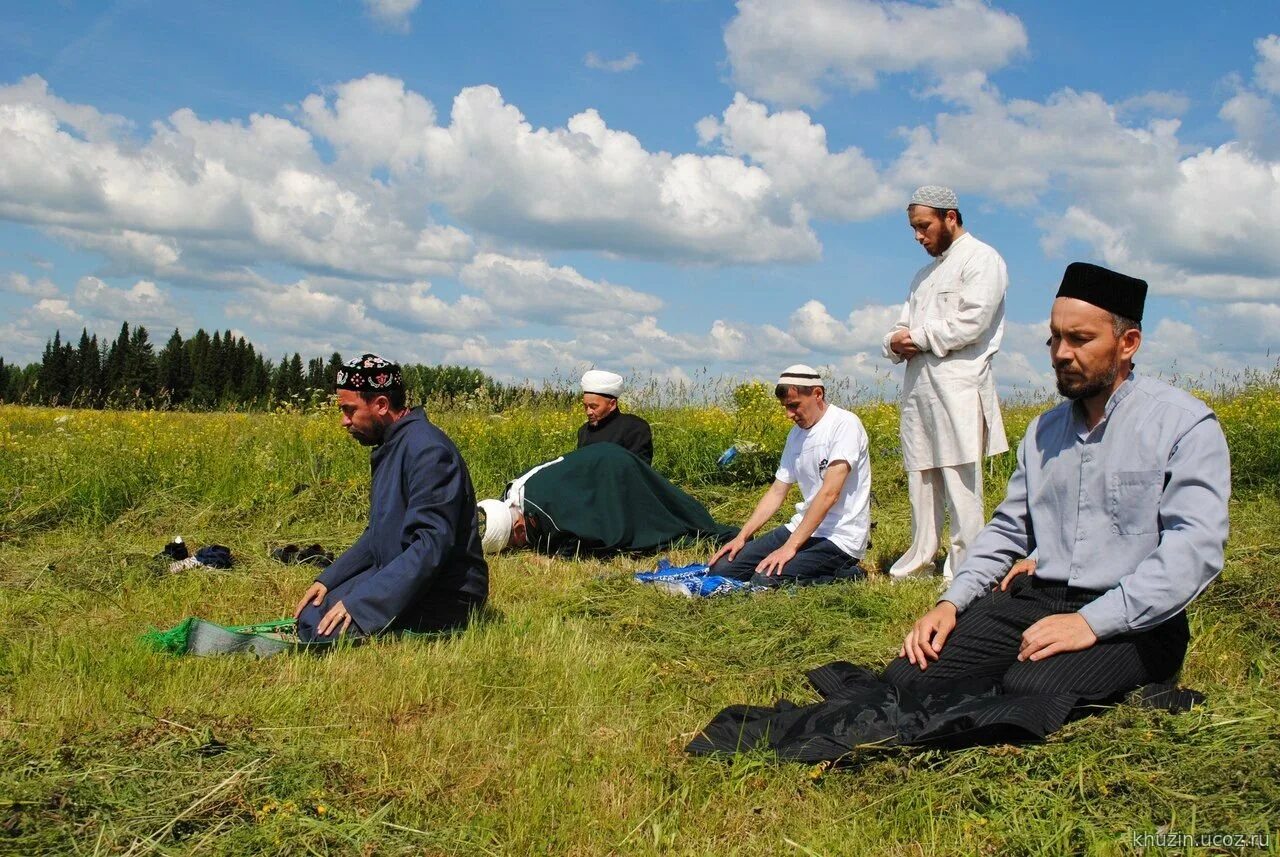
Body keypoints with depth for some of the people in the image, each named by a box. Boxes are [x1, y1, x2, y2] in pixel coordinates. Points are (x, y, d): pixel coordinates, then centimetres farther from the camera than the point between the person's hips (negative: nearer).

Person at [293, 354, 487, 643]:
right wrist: (327, 579, 8)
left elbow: (432, 545, -28)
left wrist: (359, 602, -28)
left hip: (444, 596, -10)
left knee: (326, 631, -24)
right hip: (399, 578, 10)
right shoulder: (391, 447, 12)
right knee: (312, 616, 1)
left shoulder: (426, 449, -21)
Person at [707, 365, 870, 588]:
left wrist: (790, 546, -24)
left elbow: (829, 493, -22)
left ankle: (843, 574, -5)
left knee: (765, 580, -27)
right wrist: (741, 537, 3)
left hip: (840, 537, -8)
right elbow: (777, 492, 15)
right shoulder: (796, 434, 12)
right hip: (802, 528, 8)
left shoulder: (844, 424, -14)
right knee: (722, 568, -2)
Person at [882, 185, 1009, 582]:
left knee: (961, 483, -8)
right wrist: (896, 342, -2)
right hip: (918, 385, 8)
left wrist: (919, 338, -7)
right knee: (921, 479, 10)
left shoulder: (981, 260, -1)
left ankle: (964, 571, -6)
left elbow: (970, 323, -14)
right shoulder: (926, 273, 26)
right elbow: (904, 323, 20)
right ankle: (919, 561, 17)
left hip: (957, 385, -8)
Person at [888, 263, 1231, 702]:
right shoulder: (1042, 431, 16)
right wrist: (953, 601, 2)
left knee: (1028, 690, -33)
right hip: (1037, 600, 6)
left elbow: (1194, 546, -16)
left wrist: (1093, 621, -24)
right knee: (907, 678, -14)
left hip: (1133, 619, -5)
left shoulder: (1184, 424, -5)